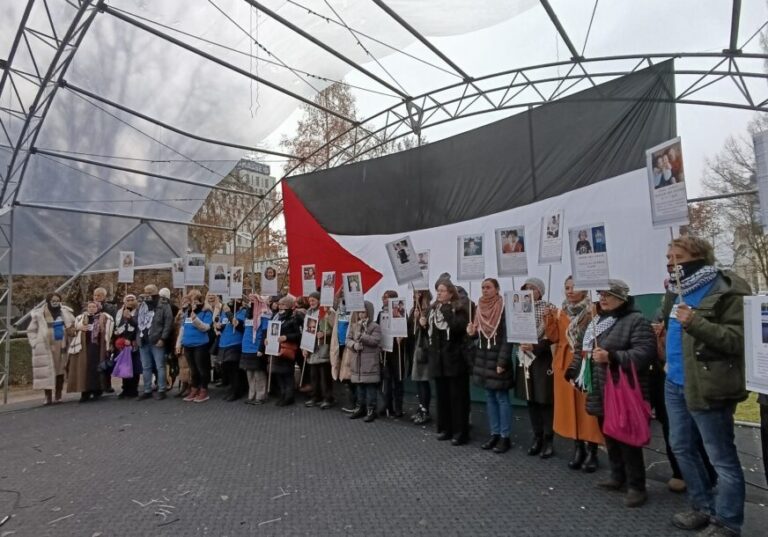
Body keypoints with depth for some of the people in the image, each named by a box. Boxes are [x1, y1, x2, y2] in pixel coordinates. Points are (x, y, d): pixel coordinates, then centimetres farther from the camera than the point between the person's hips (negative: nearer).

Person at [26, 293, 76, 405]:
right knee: (47, 371, -5)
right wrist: (35, 343, -5)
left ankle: (58, 395, 15)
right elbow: (31, 331, 6)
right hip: (46, 347, -2)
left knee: (60, 370, 6)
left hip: (61, 346, 2)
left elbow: (73, 326, 14)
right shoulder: (39, 314, -2)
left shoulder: (66, 312, 5)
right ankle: (48, 397, -1)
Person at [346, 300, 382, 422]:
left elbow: (375, 341, -16)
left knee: (370, 386, -2)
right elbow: (348, 340, 6)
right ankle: (360, 408, 25)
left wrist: (362, 336, -19)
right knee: (359, 385, 13)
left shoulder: (375, 326, -5)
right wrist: (354, 344, -14)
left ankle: (371, 410, 5)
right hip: (357, 360, 5)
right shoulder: (354, 325, 11)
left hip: (370, 361, -5)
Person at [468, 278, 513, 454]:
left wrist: (502, 362, -18)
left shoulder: (503, 308, -10)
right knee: (489, 398, 11)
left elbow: (507, 337, -14)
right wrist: (472, 333, -7)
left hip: (497, 359, -6)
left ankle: (505, 437, 9)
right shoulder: (480, 308, 9)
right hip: (482, 358, 7)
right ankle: (494, 434, 20)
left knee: (501, 398, 0)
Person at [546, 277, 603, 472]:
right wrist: (549, 319, -10)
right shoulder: (560, 313, 9)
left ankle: (592, 452, 12)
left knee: (588, 407, 0)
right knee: (570, 407, 8)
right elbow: (553, 337, 3)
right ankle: (578, 449, 21)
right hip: (565, 366, 5)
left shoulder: (594, 311, -5)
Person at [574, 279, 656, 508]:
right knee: (609, 437, 18)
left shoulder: (636, 321, -11)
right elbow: (584, 350, 22)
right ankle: (617, 476, 33)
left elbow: (644, 353, -22)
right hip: (601, 393, 8)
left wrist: (611, 357, -29)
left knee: (627, 440, 0)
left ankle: (636, 487, 13)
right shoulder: (596, 321, 15)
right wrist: (574, 371, 15)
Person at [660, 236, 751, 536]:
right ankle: (704, 507, 35)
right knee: (681, 448, 19)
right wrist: (664, 332, 13)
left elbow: (738, 339, -19)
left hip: (706, 387, -9)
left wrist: (695, 323, -27)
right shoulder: (677, 289, 13)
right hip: (675, 384, 9)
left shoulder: (726, 290, -12)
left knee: (722, 459, 5)